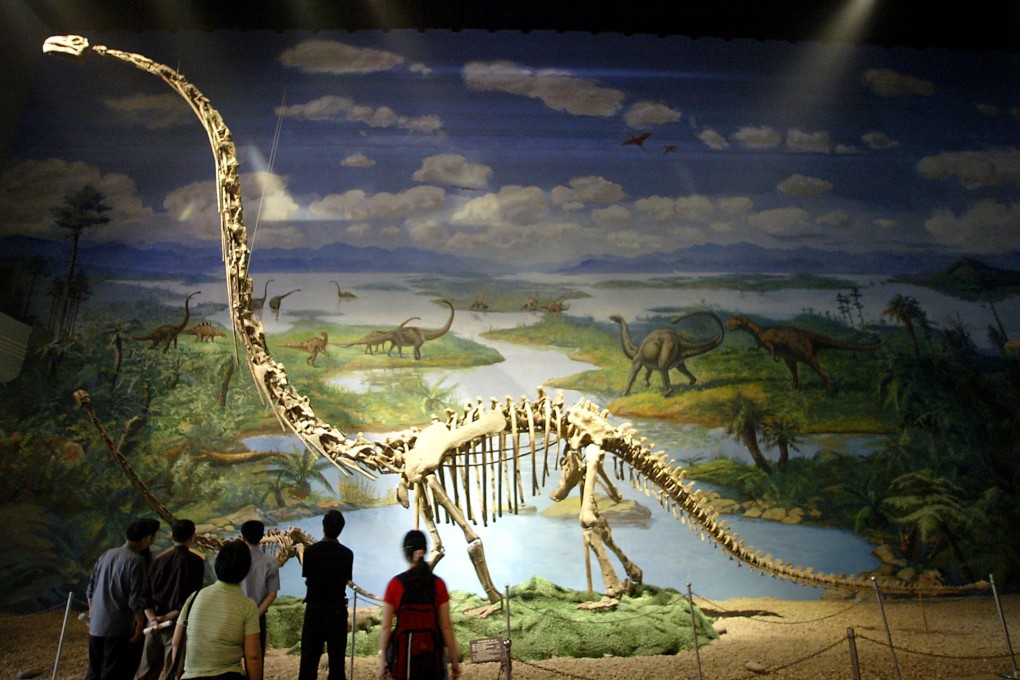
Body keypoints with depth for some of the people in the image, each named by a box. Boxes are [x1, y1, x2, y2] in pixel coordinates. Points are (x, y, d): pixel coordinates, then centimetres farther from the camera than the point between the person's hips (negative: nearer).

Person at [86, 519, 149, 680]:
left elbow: (90, 589, 14)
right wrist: (140, 623, -9)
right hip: (119, 628, -7)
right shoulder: (136, 560, -15)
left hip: (96, 626, 7)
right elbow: (135, 598, -17)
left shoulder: (107, 554, 7)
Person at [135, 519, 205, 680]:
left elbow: (145, 594, 4)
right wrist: (168, 617, -9)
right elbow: (193, 598, -14)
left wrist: (152, 618, -4)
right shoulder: (195, 562, -9)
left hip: (154, 625, 5)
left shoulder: (158, 561, 8)